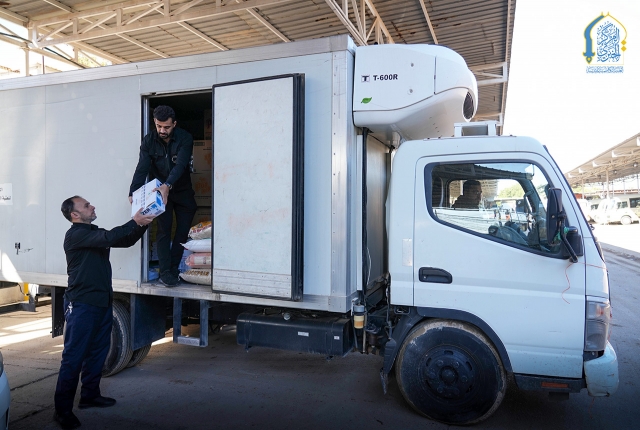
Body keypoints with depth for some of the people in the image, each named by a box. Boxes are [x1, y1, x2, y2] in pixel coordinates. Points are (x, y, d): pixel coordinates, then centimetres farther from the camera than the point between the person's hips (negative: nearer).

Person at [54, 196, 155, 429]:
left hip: (102, 303, 9)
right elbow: (108, 238, -28)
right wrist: (134, 222, -27)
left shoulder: (95, 233, 15)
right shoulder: (75, 234, -13)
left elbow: (127, 241, 14)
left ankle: (90, 395, 29)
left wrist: (142, 223, 1)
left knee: (98, 351, 15)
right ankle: (62, 409, 4)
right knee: (74, 357, -5)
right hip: (82, 305, -9)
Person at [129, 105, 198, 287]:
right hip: (160, 191, 1)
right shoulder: (149, 141, -9)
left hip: (182, 191, 0)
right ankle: (165, 272, -4)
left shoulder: (185, 139, -17)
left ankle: (173, 270, 12)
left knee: (183, 231, 0)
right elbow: (142, 168, -16)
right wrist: (133, 193, -30)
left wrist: (168, 185, -47)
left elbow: (180, 165, -30)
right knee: (164, 230, -7)